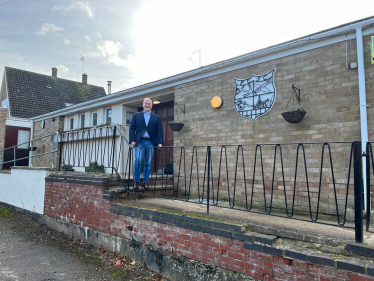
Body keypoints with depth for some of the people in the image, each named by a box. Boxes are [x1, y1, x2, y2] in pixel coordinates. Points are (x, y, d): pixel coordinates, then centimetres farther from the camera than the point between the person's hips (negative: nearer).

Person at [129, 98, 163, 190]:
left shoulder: (156, 118, 15)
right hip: (139, 142, -1)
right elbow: (132, 128, 7)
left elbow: (159, 131, 8)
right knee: (138, 160, -13)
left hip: (150, 142, 1)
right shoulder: (136, 115, 14)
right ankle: (136, 181, -2)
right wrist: (132, 140, -6)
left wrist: (160, 142, -5)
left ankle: (145, 182, 11)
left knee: (148, 163, 2)